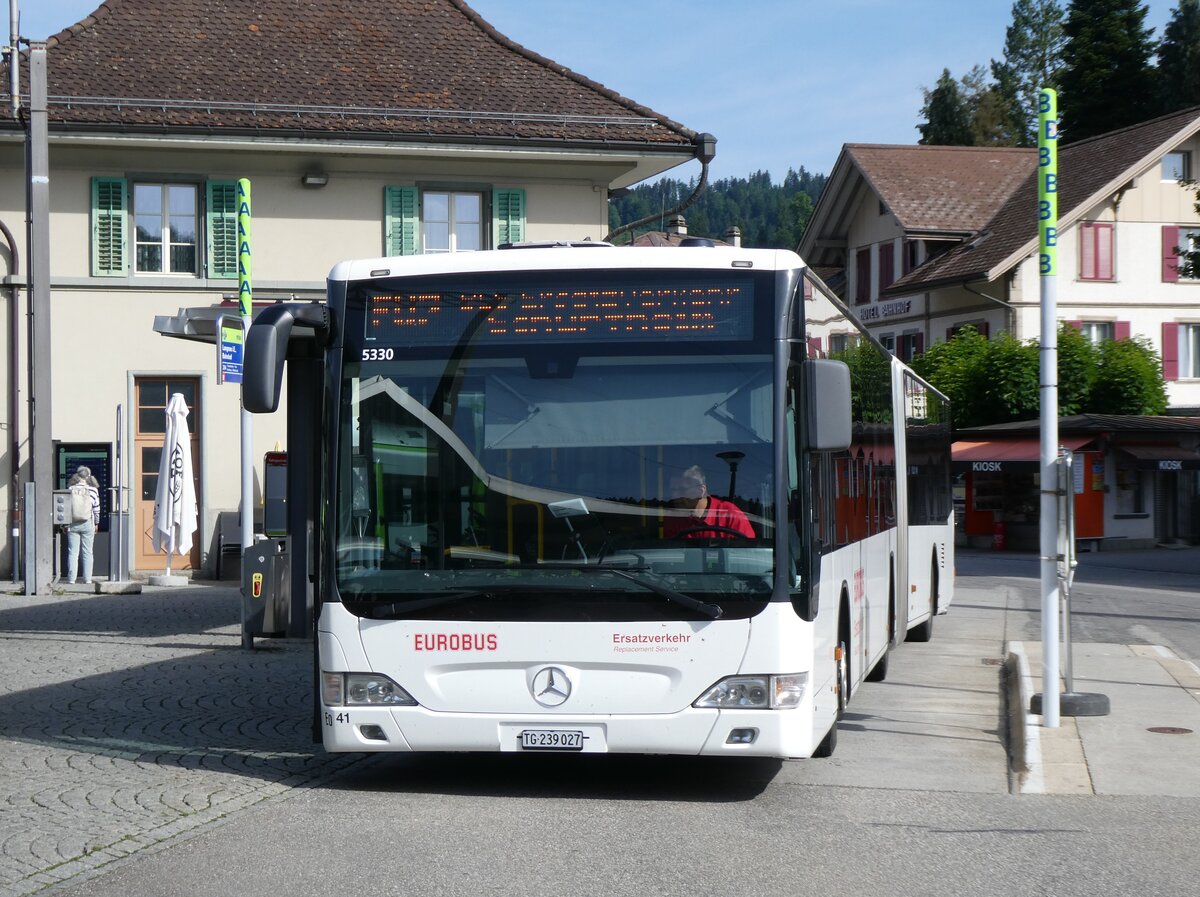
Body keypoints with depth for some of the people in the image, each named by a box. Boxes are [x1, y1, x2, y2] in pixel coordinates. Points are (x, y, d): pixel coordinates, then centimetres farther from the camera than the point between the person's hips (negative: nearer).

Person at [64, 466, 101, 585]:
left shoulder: (70, 489, -5)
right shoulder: (93, 490, -4)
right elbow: (96, 509, 2)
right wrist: (96, 523, 15)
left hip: (73, 524, 0)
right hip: (88, 524, 0)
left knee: (73, 552, 4)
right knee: (87, 552, 8)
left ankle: (71, 578, 2)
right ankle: (87, 578, 8)